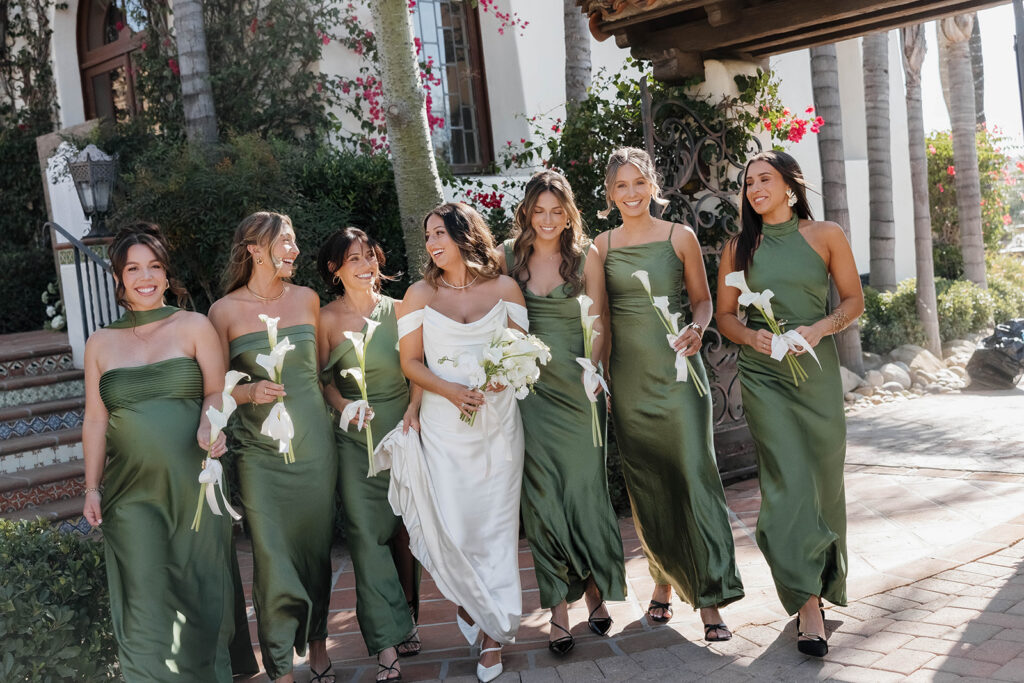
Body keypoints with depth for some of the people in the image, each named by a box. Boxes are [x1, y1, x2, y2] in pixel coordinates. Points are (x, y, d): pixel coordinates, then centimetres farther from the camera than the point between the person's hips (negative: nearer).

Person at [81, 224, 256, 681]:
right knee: (144, 598, -1)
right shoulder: (101, 343, 11)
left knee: (201, 591, 5)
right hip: (132, 490, 1)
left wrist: (209, 424, -20)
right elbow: (95, 420, 11)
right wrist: (91, 487, 6)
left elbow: (216, 391, 1)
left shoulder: (194, 326, 5)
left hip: (194, 483, -1)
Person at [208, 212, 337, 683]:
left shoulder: (307, 299, 6)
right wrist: (250, 391, -15)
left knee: (316, 551, 10)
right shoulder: (224, 311, -3)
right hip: (260, 453, -3)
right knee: (273, 562, -2)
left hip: (314, 445, 3)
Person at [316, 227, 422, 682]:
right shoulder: (327, 318, -1)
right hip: (356, 437, -2)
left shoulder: (398, 310, 3)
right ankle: (387, 642, -2)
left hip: (404, 428, 2)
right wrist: (345, 407, -15)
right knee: (366, 532, -6)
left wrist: (414, 410, -9)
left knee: (404, 528, 7)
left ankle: (405, 620, 23)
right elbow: (324, 380, 3)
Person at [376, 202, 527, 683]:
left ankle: (493, 632, 16)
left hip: (498, 422, 0)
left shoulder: (504, 288, 4)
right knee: (450, 524, -4)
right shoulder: (420, 295, 3)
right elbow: (411, 362, 2)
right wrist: (450, 390, -14)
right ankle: (467, 602, 26)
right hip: (443, 424, 0)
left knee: (494, 524, 2)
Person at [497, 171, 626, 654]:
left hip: (577, 385, -1)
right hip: (529, 387, 1)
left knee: (585, 485, 1)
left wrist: (594, 370, -12)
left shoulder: (586, 256, 0)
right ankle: (558, 606, 8)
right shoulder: (509, 257, 5)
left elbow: (598, 324, 1)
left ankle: (595, 588, 21)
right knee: (541, 492, 1)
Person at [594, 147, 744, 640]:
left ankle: (709, 596, -1)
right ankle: (663, 579, 26)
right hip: (627, 374, 2)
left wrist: (696, 330, -13)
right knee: (645, 483, 9)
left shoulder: (680, 237, 2)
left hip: (676, 369, -2)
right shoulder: (602, 245, 7)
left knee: (694, 476, -7)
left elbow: (702, 300, 8)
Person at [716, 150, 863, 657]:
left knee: (821, 477, 6)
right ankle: (808, 604, -4)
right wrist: (751, 336, -10)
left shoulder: (825, 235, 3)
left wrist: (819, 328, -12)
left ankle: (824, 580, 29)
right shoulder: (739, 247, 7)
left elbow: (853, 300, 6)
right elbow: (725, 314, 10)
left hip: (815, 368, 0)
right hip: (762, 372, 0)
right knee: (787, 479, -7)